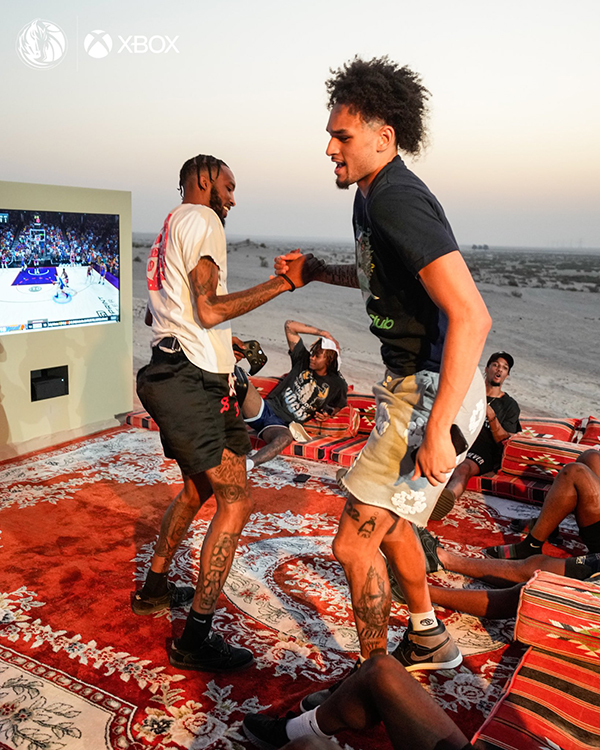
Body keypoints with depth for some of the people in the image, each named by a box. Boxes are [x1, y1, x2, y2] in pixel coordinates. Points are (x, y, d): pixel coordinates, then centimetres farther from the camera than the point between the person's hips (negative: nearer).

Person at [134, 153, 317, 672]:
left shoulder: (167, 231, 24)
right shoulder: (202, 220, -6)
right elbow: (209, 311, -17)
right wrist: (284, 282, -15)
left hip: (167, 375, 11)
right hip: (194, 382, -11)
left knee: (197, 488, 24)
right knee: (236, 502, -9)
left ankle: (154, 589, 36)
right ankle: (196, 638, -3)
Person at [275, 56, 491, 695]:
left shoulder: (397, 199, -22)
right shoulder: (371, 196, 11)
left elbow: (471, 315, -30)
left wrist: (436, 431, -32)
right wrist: (316, 272, 18)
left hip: (435, 394, -11)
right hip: (411, 383, 11)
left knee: (354, 543, -4)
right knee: (386, 519, 24)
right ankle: (427, 640, 44)